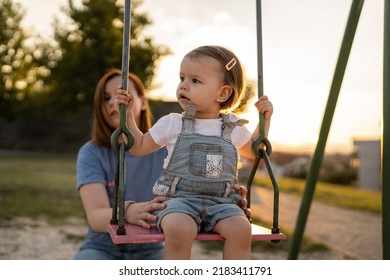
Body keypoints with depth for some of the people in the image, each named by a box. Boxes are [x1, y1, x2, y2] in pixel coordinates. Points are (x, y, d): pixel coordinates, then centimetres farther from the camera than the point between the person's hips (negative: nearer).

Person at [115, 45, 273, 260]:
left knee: (240, 229, -29)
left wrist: (265, 118, 20)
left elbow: (254, 151, 31)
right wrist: (128, 113, 10)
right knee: (179, 229, -35)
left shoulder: (234, 127, 13)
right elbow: (139, 147, 18)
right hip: (179, 199, -2)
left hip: (220, 202, 2)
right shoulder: (172, 124, 9)